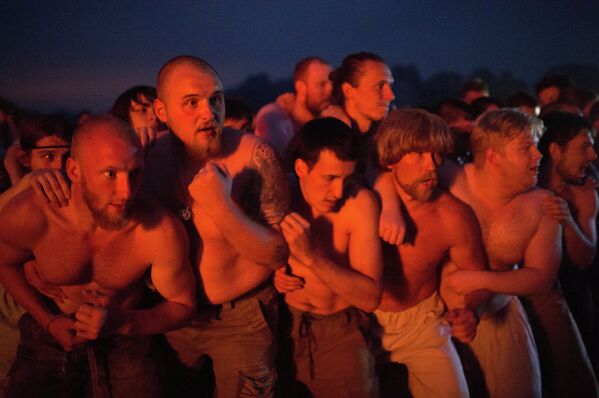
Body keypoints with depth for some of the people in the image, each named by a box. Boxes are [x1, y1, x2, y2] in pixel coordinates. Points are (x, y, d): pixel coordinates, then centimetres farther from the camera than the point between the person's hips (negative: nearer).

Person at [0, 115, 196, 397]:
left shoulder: (160, 231, -28)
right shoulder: (27, 216, -24)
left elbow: (182, 305, -11)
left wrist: (123, 323, -27)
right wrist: (48, 321, -9)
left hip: (127, 336, -1)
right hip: (52, 333, 1)